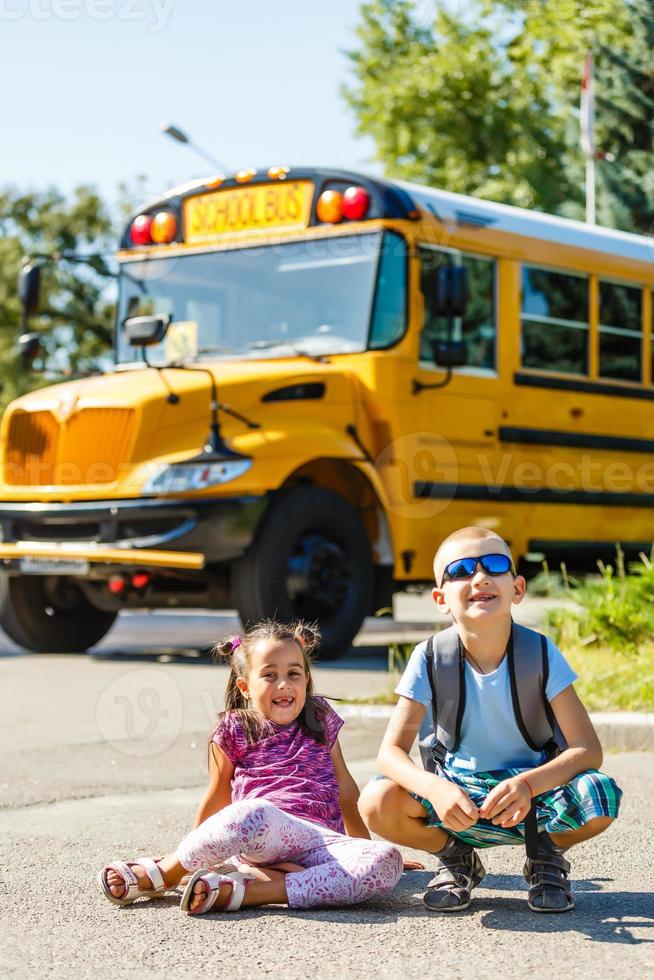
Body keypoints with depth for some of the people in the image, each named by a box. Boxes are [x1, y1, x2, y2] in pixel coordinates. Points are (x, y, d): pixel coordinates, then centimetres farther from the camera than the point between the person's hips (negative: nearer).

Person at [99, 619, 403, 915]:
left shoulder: (321, 720, 19)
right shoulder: (235, 730, 9)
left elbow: (344, 786, 26)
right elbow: (218, 797, 19)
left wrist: (363, 843, 29)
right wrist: (194, 850, 25)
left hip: (321, 841, 4)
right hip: (261, 842, -3)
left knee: (388, 863, -31)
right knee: (254, 812, -43)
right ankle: (167, 871, -16)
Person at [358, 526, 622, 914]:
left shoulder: (540, 654, -13)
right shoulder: (430, 659, -12)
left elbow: (587, 749, -17)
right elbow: (392, 751, -16)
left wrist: (527, 785, -36)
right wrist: (434, 788, -38)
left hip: (531, 795, 0)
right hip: (457, 798, 1)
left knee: (600, 795, -31)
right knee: (377, 802, -27)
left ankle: (547, 854, 5)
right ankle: (456, 858, 5)